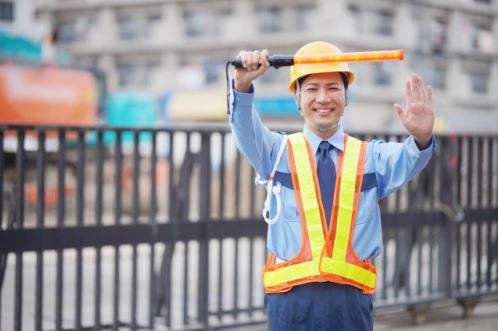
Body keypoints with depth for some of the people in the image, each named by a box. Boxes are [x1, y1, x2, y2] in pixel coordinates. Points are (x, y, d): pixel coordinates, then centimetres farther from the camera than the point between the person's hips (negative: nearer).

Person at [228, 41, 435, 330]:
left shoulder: (370, 157, 11)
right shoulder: (278, 152, 10)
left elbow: (407, 163, -9)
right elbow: (246, 131, -9)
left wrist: (421, 138, -33)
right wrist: (243, 86, -30)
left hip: (352, 298, 1)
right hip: (290, 297, -1)